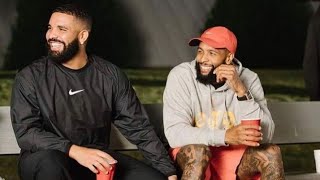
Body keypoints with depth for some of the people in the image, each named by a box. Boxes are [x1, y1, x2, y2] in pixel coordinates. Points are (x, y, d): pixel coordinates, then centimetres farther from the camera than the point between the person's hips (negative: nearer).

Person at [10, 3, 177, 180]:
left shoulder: (110, 75, 2)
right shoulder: (30, 76, -6)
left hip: (97, 160, 2)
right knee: (49, 161, -38)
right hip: (44, 162, -2)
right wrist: (74, 151, -30)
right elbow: (25, 132, -15)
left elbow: (137, 126, 4)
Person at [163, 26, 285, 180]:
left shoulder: (248, 79, -8)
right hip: (191, 156, -2)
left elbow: (264, 136, -17)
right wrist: (225, 136, -35)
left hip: (235, 155, 2)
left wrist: (241, 91, -28)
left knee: (272, 153, -24)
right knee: (198, 151, -34)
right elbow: (174, 133, -23)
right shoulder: (180, 76, -14)